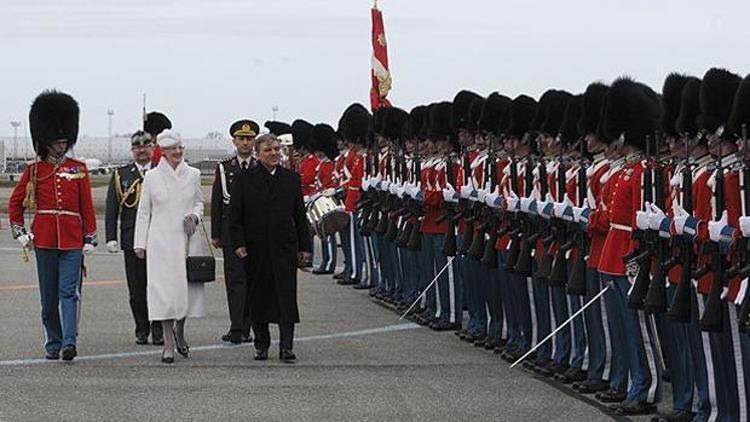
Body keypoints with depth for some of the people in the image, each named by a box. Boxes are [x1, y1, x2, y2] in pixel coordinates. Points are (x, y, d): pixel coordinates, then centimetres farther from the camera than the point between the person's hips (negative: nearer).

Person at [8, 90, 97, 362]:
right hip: (44, 239, 1)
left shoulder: (78, 170, 6)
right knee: (49, 296, 7)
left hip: (73, 240, -1)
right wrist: (20, 232, 3)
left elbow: (87, 206, 6)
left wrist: (90, 239, 2)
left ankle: (69, 342, -19)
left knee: (69, 292, -11)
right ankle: (53, 343, 18)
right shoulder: (34, 171, 5)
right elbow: (15, 202, 12)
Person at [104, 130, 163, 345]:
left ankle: (158, 331, 6)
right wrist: (111, 237, -2)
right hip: (132, 238, 1)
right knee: (137, 289, 3)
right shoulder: (121, 175, 8)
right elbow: (111, 209, 6)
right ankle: (141, 330, 13)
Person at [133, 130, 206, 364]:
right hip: (161, 241, -2)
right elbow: (144, 213, 5)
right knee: (164, 288, -7)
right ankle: (169, 343, -1)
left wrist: (195, 216, -5)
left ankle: (179, 330, 29)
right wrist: (140, 244, 4)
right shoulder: (152, 177, 0)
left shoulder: (192, 174, 5)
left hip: (186, 239, 2)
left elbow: (199, 203, 18)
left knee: (188, 287, 3)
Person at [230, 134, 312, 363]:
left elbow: (300, 215, 9)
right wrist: (239, 243, -9)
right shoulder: (245, 180, 2)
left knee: (287, 297, -6)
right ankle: (261, 345, 17)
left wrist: (304, 246, 6)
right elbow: (236, 216, 1)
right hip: (256, 248, 0)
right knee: (258, 298, 6)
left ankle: (286, 346, -6)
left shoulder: (292, 178, 7)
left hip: (285, 247, 1)